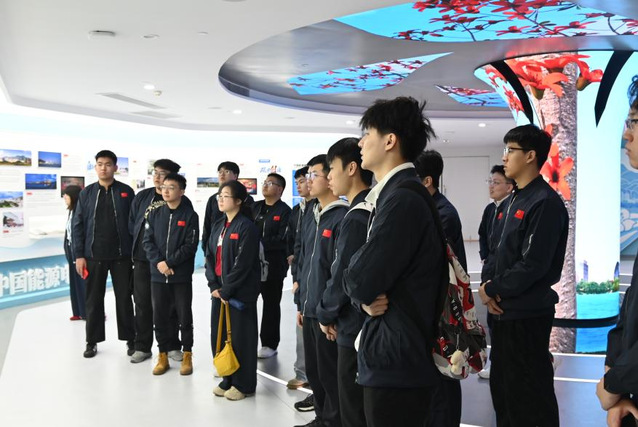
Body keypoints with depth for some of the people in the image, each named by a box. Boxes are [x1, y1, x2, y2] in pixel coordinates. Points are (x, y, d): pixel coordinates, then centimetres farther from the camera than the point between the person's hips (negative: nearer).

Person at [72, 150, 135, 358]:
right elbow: (78, 225, 4)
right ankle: (92, 341, 21)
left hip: (121, 256, -1)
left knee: (124, 298, 7)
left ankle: (130, 339, 18)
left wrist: (135, 252, -4)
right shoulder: (87, 193, 5)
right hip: (94, 256, 2)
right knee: (93, 300, 9)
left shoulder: (126, 192, 1)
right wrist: (79, 255, -2)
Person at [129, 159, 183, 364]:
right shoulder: (142, 197, 6)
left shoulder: (182, 202, -5)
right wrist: (142, 239, 7)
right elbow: (132, 224, 14)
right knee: (142, 304, 9)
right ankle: (142, 347, 21)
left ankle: (172, 346, 21)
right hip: (142, 260, 3)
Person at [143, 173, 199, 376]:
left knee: (184, 316, 6)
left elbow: (190, 245, -10)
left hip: (182, 276, -3)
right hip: (157, 275, 3)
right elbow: (147, 241, 3)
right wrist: (158, 262, -12)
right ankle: (163, 356, 22)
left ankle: (187, 355, 20)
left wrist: (169, 262, -16)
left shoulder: (190, 215, -4)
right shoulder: (155, 214, 7)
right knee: (159, 317, 9)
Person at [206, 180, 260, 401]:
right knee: (219, 336, 12)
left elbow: (243, 264, -17)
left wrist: (226, 290, -15)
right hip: (219, 291, 8)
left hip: (240, 293, -8)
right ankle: (228, 379, 28)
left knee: (240, 338, 1)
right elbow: (210, 256, 10)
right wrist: (214, 286, -2)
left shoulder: (246, 227, -12)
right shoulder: (218, 226, 13)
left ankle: (243, 384, 16)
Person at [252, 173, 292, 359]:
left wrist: (259, 244, -16)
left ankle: (269, 344, 17)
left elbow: (281, 240, -13)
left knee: (271, 304, 6)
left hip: (273, 265, -5)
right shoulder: (255, 207, 13)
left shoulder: (284, 211, -6)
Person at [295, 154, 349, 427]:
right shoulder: (312, 219, 14)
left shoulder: (342, 217, -14)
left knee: (329, 373, 4)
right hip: (310, 309, 8)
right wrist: (301, 304, 18)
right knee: (313, 371, 17)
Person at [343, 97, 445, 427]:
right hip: (395, 354, 10)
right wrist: (365, 298, -8)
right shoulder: (393, 194, 12)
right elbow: (362, 285, 13)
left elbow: (359, 283, -24)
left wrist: (364, 293, -2)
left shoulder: (403, 199, -21)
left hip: (397, 361, -10)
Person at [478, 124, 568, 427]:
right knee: (502, 387, 20)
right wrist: (491, 288, -2)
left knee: (531, 395, 5)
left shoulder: (545, 202, -17)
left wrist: (492, 289, -11)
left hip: (528, 315, -9)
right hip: (506, 311, 9)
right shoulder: (516, 200, 12)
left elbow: (533, 265, -23)